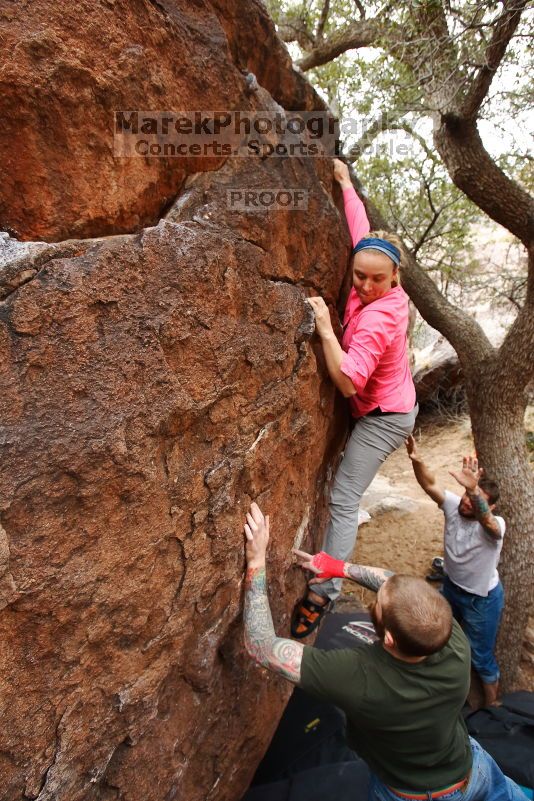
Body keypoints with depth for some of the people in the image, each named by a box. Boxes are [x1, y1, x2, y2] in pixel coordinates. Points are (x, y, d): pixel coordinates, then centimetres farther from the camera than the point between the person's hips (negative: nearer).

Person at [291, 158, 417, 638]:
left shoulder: (376, 316, -32)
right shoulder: (385, 289, -10)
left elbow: (348, 381, -39)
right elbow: (362, 232, 5)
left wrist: (325, 328, -37)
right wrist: (346, 183, 13)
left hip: (383, 417, -9)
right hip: (391, 407, 9)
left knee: (343, 499, -10)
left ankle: (323, 592, -4)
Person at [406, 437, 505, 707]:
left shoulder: (494, 525, -33)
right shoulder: (453, 505, -19)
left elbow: (487, 522, -57)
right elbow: (430, 485, -33)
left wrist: (474, 489, -77)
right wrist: (416, 459, -54)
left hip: (482, 599, -6)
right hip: (451, 586, 6)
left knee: (481, 657, 12)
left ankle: (491, 705, 39)